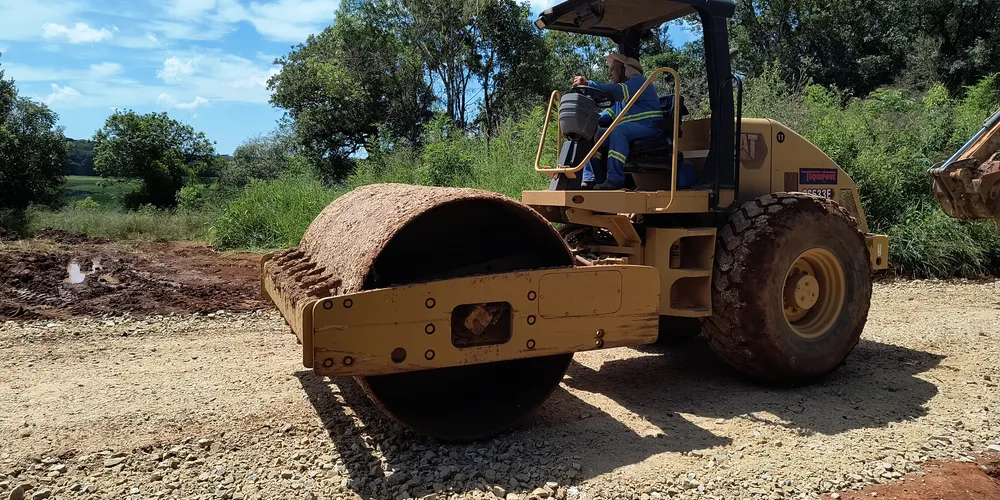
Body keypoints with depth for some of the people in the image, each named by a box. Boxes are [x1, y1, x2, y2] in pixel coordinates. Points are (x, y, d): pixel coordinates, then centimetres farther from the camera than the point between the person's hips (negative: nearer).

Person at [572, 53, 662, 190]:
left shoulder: (638, 81, -3)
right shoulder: (620, 97, 27)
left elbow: (619, 91, -23)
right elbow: (609, 114, 20)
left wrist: (589, 84, -30)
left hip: (647, 126, -9)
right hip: (627, 128, 9)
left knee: (618, 131, -37)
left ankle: (615, 180, -41)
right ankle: (589, 180, -10)